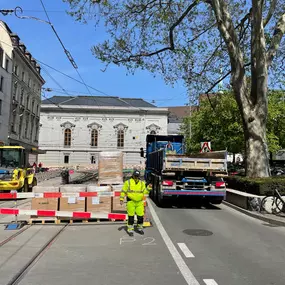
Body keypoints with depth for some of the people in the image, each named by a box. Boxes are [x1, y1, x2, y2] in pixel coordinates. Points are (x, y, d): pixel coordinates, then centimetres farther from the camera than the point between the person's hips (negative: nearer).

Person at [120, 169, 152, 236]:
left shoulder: (142, 183, 7)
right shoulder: (128, 182, -2)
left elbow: (145, 191, 3)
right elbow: (123, 191, 1)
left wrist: (149, 188, -12)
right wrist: (121, 199, -4)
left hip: (139, 202, 3)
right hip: (131, 202, -3)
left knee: (140, 215, 6)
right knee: (131, 216, 2)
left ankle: (140, 228, 26)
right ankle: (130, 230, 15)